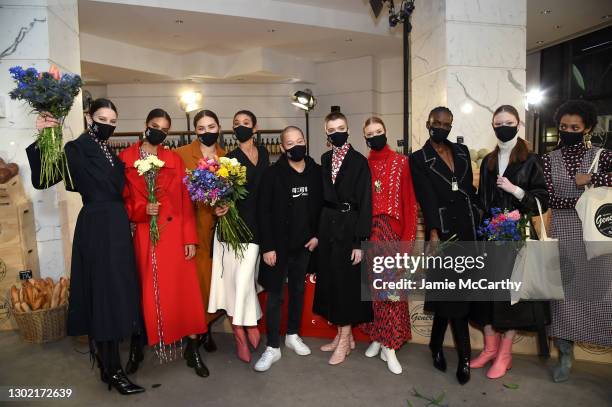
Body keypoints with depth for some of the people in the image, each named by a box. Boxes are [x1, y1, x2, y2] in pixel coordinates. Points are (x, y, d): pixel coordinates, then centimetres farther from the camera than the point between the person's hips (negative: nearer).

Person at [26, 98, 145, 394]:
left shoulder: (111, 153, 13)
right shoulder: (75, 150, -7)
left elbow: (117, 192, 13)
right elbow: (40, 180, -15)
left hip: (118, 227, 7)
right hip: (95, 229, -7)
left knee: (117, 290, 13)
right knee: (104, 293, -3)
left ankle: (106, 358, 30)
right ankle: (112, 370, 7)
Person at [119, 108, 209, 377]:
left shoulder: (174, 159, 7)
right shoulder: (125, 158, 4)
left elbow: (185, 201, 3)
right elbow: (122, 199, 5)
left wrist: (190, 238, -3)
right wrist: (142, 210, -14)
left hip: (175, 233, 1)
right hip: (145, 236, -1)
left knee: (184, 291, 3)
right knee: (146, 293, 9)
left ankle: (192, 349, 15)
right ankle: (137, 348, 29)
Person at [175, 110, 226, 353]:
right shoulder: (181, 154, -4)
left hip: (216, 224, 3)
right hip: (191, 225, -3)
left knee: (215, 278, 7)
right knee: (196, 277, 3)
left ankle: (207, 327, 26)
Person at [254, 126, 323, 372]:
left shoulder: (316, 172, 1)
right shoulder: (273, 173, -9)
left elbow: (321, 206, 8)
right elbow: (264, 212, -11)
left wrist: (317, 235, 0)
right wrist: (267, 246, -15)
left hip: (304, 244, 4)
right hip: (278, 245, -3)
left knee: (298, 290, 17)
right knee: (275, 295, 3)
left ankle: (293, 335, 34)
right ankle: (273, 348, 15)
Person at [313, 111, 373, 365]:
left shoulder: (359, 161, -8)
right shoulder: (325, 160, 9)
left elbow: (365, 203, -12)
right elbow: (321, 195, 10)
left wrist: (359, 241, -16)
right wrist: (317, 230, 5)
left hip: (348, 225, -6)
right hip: (327, 224, 6)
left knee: (346, 280, 2)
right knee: (330, 279, 11)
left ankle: (345, 340, 17)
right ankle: (342, 334, 27)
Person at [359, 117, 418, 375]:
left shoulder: (401, 162, 1)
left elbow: (410, 201, -2)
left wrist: (408, 237, -8)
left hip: (393, 231, -2)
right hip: (369, 232, 2)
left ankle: (390, 345, 6)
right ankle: (377, 337, 22)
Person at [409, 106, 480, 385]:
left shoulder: (462, 152, 13)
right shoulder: (419, 159, 0)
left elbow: (471, 190, 15)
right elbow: (426, 199, -11)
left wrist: (479, 223, 9)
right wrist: (433, 234, -22)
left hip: (466, 229, 4)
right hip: (441, 230, -4)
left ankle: (437, 345, 24)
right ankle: (463, 356, 16)